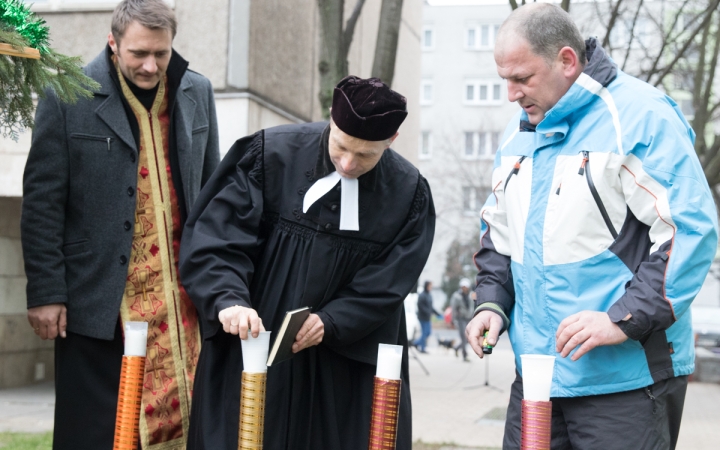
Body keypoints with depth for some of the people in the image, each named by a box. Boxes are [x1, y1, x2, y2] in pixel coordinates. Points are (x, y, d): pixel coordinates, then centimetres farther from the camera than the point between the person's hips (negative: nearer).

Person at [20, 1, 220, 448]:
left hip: (181, 300, 4)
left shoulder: (197, 93, 7)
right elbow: (42, 202, -4)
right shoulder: (69, 98, -5)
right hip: (100, 301, -3)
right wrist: (45, 292, -7)